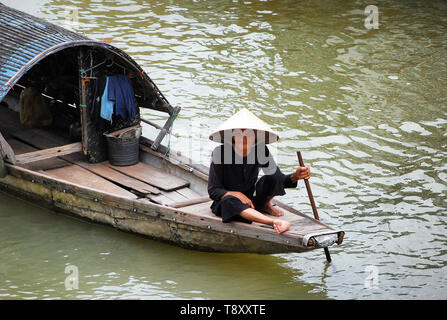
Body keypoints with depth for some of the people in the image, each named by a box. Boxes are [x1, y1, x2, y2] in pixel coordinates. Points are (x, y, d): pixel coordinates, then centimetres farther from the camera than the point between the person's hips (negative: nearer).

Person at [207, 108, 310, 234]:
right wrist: (237, 194, -30)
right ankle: (274, 222, -54)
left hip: (251, 199, 3)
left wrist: (296, 176, -30)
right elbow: (213, 191, -14)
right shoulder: (219, 153, -16)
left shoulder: (260, 151, -8)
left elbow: (280, 180, -8)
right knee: (229, 201, -41)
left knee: (272, 177, -22)